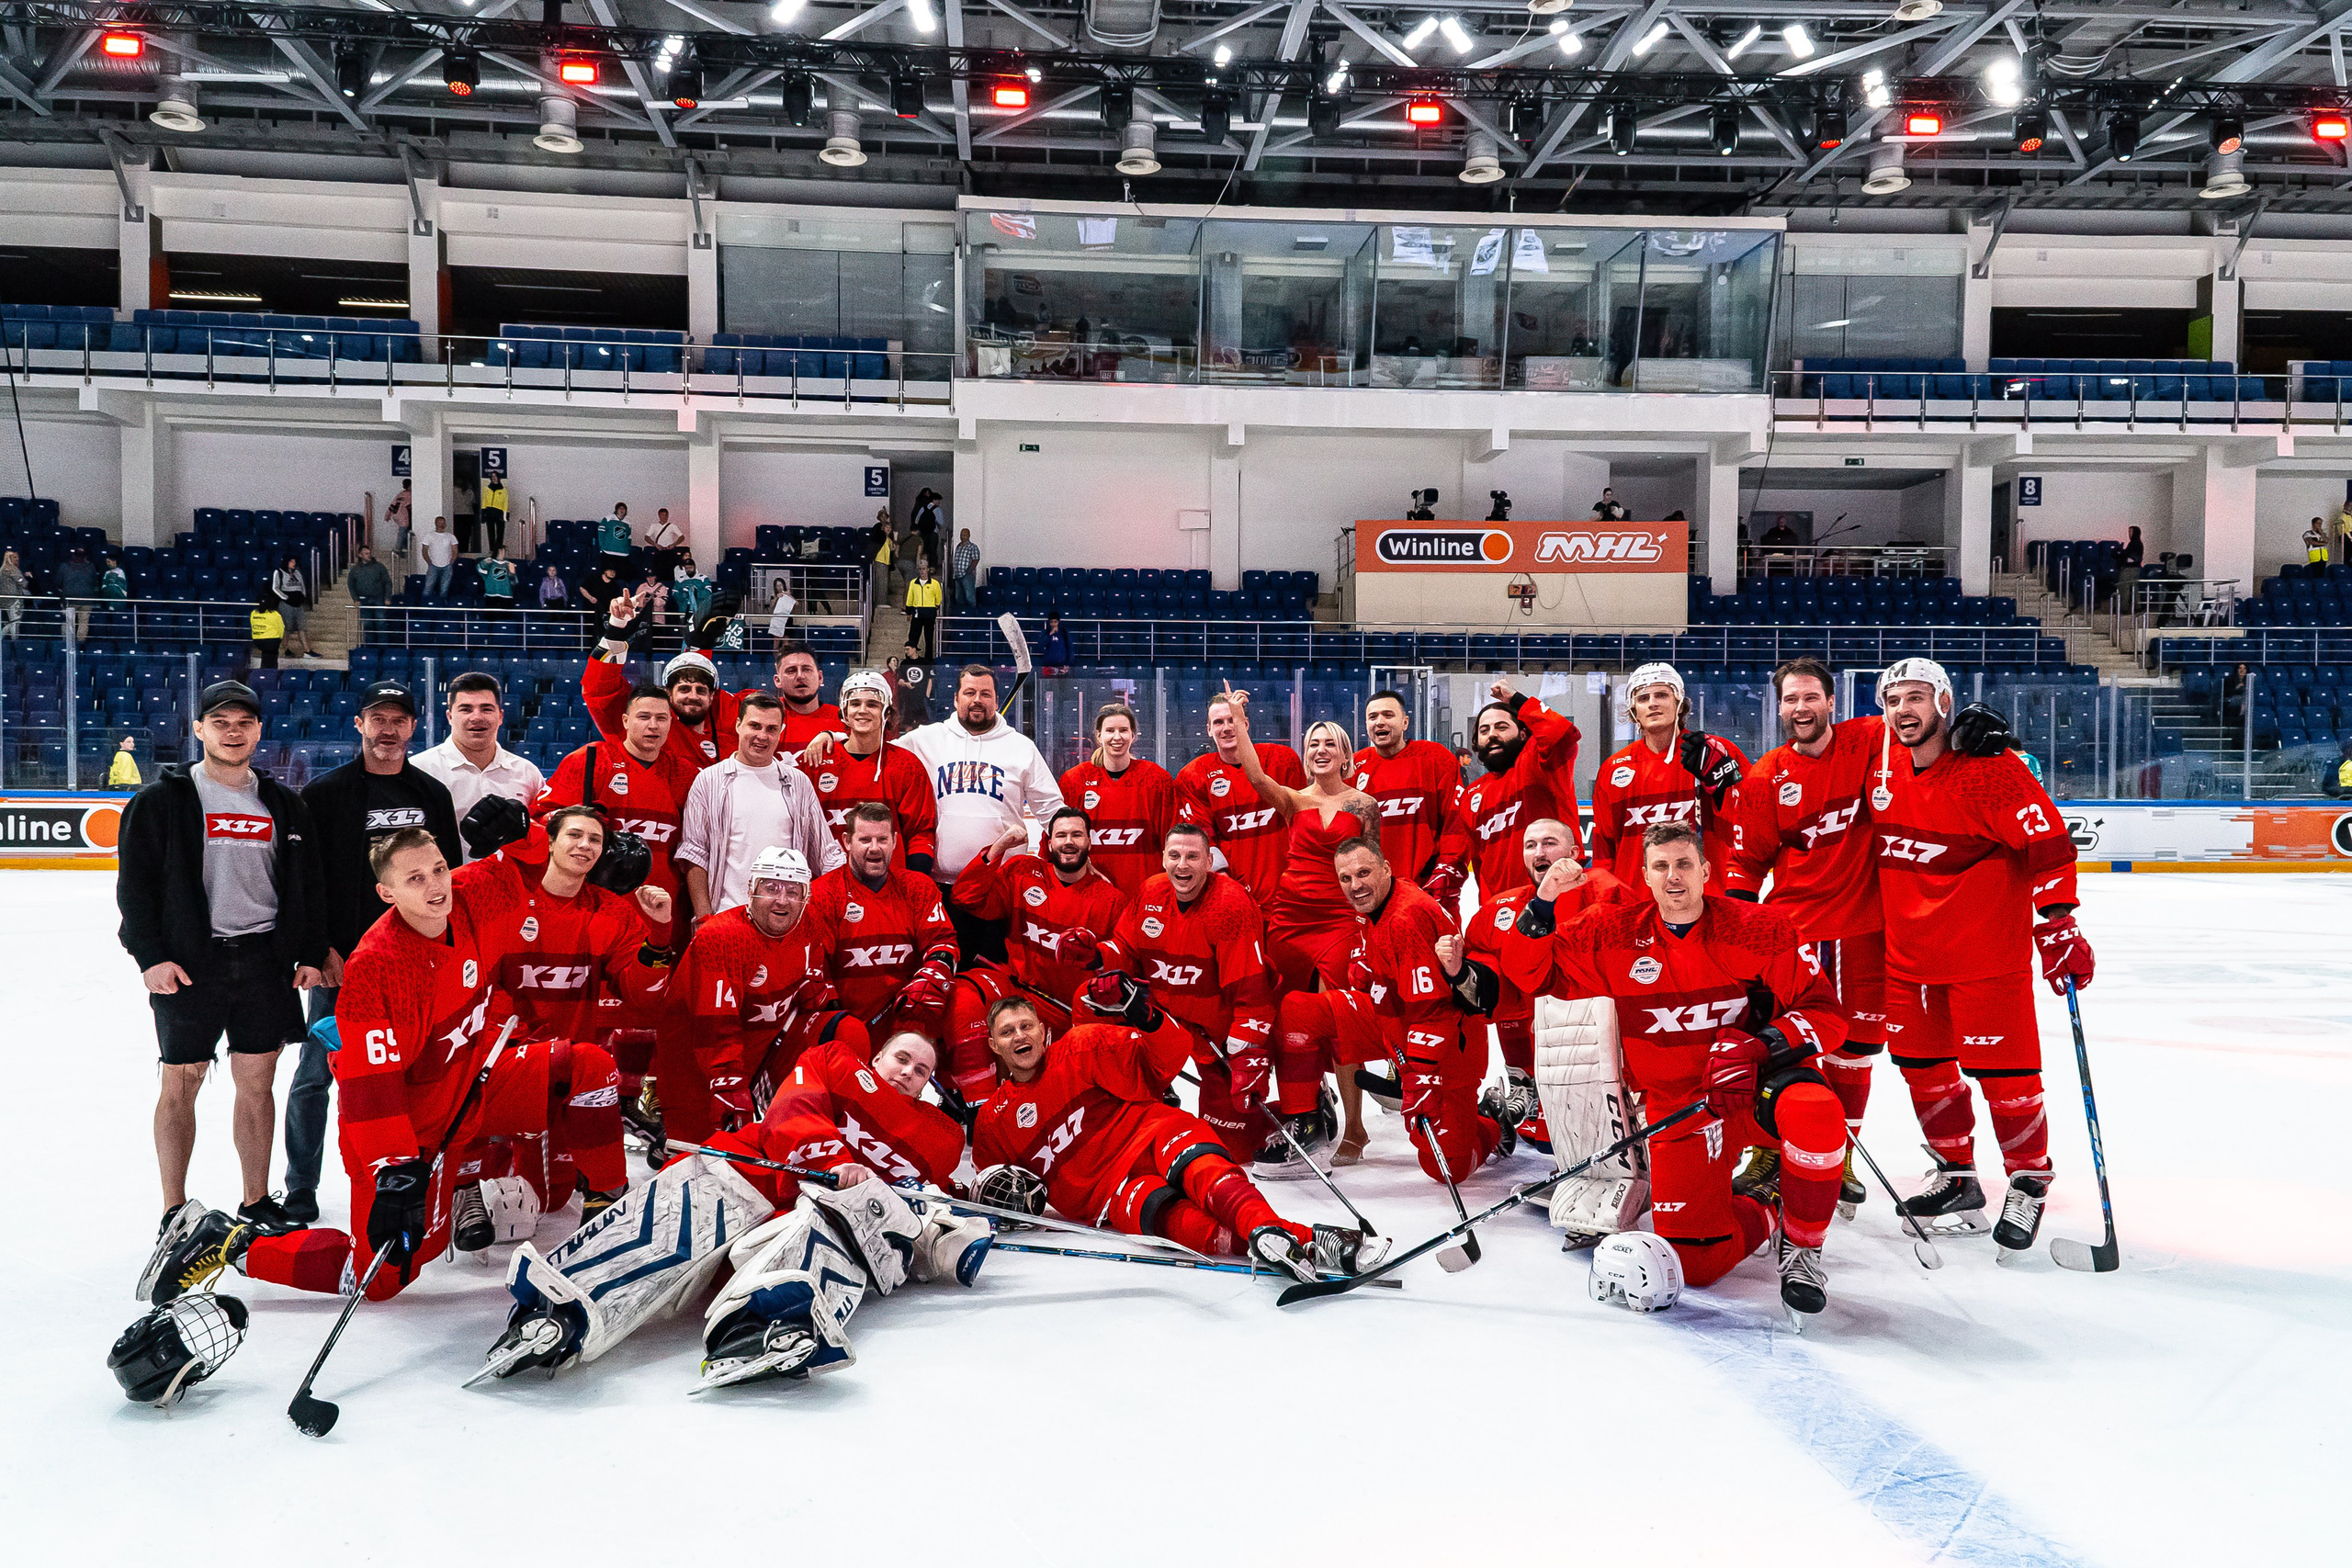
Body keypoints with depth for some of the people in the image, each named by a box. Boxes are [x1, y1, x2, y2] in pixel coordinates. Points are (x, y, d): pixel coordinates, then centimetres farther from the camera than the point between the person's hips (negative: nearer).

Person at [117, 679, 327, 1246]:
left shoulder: (283, 804, 11)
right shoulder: (162, 800, 1)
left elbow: (308, 884, 13)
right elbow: (135, 882, -2)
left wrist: (311, 953, 6)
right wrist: (151, 956, -10)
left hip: (265, 958, 3)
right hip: (188, 962, -3)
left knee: (257, 1082, 7)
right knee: (180, 1085, 3)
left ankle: (257, 1202, 17)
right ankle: (175, 1210, 14)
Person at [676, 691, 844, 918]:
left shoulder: (799, 782, 12)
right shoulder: (708, 780, 6)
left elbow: (828, 853, 14)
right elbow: (694, 855, 4)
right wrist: (704, 917, -4)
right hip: (727, 915, -2)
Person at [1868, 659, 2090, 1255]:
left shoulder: (1988, 768, -17)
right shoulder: (1882, 759, 1)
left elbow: (2047, 840, -18)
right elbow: (1875, 834, 20)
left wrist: (2058, 923, -23)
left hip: (1985, 947, -6)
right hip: (1909, 947, 7)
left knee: (2002, 1066, -2)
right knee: (1920, 1061, 12)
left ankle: (2028, 1182, 18)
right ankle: (1956, 1178, 28)